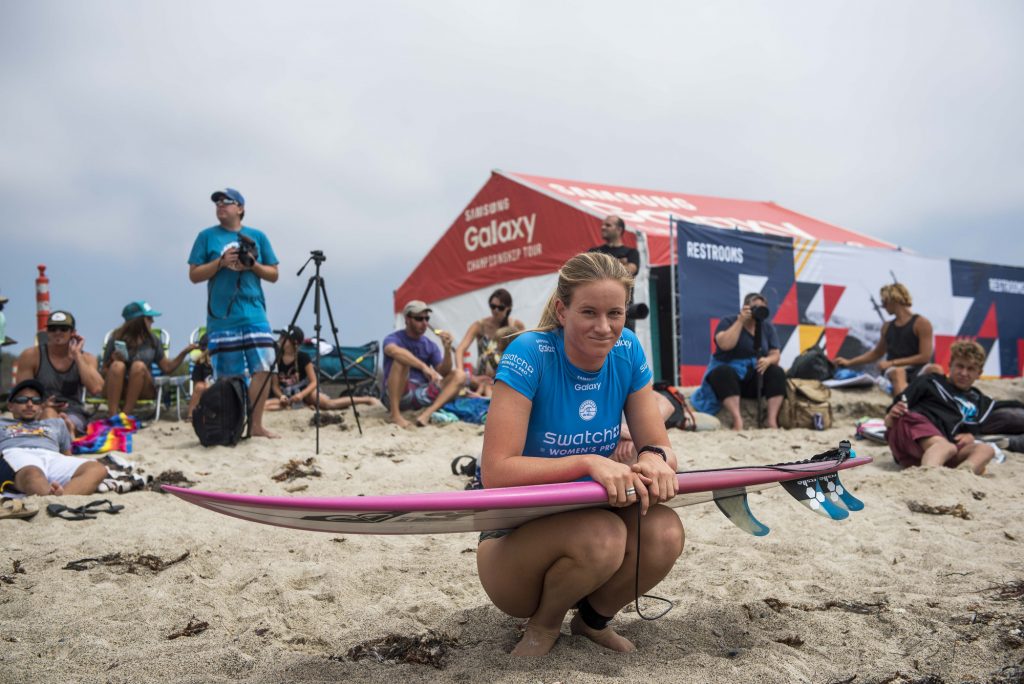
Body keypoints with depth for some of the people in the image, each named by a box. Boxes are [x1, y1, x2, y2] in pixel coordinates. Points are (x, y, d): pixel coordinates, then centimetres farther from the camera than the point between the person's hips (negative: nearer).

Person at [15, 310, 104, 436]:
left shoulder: (86, 358, 7)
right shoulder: (31, 356, 3)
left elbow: (96, 389, -12)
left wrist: (77, 355, -7)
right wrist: (41, 405, -19)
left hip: (74, 415, 1)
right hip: (39, 413, -1)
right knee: (49, 412, -36)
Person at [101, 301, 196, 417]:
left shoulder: (153, 341, 5)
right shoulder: (116, 339, -1)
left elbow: (167, 368, 6)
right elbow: (105, 372, 2)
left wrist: (184, 352, -6)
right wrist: (114, 360, -19)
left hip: (143, 390, 1)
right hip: (116, 390, -1)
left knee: (139, 366, -28)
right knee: (118, 365, -30)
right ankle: (113, 415, -38)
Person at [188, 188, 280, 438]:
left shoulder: (257, 236, 11)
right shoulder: (206, 236, 7)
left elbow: (273, 274, 12)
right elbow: (194, 275, 3)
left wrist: (253, 265, -7)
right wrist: (221, 262, -11)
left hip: (254, 314, 2)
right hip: (221, 317, -1)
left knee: (263, 368, -7)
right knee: (227, 376, 0)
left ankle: (256, 424, 2)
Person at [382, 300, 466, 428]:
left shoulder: (430, 345, 10)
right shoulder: (394, 338, -4)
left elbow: (444, 373, 2)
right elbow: (394, 351, -30)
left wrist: (447, 349, -14)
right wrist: (424, 367, -39)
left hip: (421, 395, 5)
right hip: (396, 396, -5)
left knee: (459, 374, -10)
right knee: (401, 359, -29)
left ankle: (428, 412, -30)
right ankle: (395, 414, -29)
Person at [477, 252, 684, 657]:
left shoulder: (627, 351, -6)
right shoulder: (529, 354, -22)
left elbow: (659, 446, -5)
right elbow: (496, 471, -26)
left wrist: (655, 458, -29)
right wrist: (589, 462, -36)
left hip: (586, 515, 5)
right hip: (515, 538, -5)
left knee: (665, 532, -25)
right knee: (601, 533, -34)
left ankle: (594, 618, 7)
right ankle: (543, 626, 0)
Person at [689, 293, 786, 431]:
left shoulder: (767, 326, 7)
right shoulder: (728, 322, -4)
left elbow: (775, 355, 3)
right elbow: (724, 345, -24)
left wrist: (768, 360, -20)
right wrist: (740, 321, -22)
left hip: (755, 377, 4)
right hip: (729, 371, -3)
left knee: (777, 372, -23)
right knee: (723, 372, -36)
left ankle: (771, 419, -27)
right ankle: (737, 419, -42)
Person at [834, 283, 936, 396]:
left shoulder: (921, 323, 5)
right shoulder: (887, 326, 20)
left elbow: (925, 357, -3)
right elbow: (876, 353, 33)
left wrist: (893, 362, -8)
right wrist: (849, 362, 27)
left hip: (917, 370, -2)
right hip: (892, 370, 2)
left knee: (936, 369, -36)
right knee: (897, 372, -37)